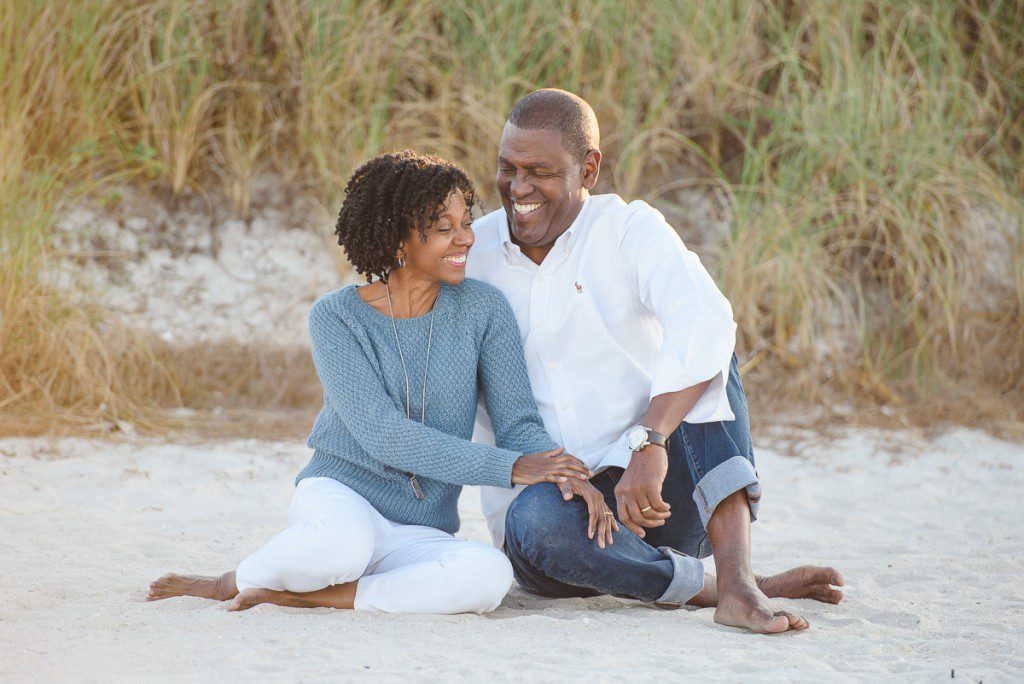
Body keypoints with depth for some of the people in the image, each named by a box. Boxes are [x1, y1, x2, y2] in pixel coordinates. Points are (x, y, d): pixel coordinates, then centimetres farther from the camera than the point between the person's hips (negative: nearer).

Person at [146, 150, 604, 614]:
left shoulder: (482, 309, 1)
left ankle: (300, 595, -19)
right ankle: (235, 581, -8)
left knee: (488, 574, -34)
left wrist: (574, 481, -23)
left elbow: (519, 427, 1)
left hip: (420, 537, 3)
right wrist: (510, 468, -22)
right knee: (344, 541, -42)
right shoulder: (335, 318, -5)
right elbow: (381, 434, -16)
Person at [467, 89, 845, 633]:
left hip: (656, 488, 0)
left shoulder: (631, 230, -5)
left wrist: (649, 443, -39)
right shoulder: (474, 251, 5)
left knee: (702, 352, -25)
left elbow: (705, 321, -25)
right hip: (548, 497, 0)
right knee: (536, 523, -36)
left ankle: (737, 582, -35)